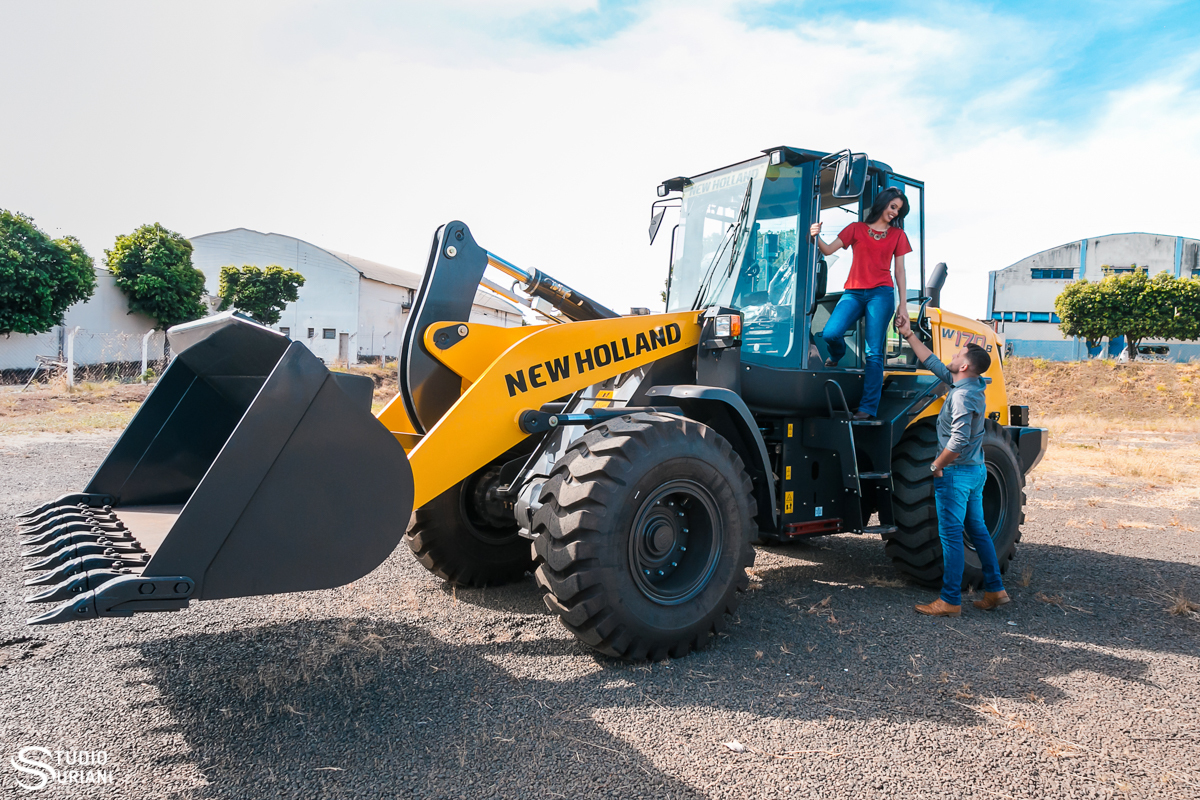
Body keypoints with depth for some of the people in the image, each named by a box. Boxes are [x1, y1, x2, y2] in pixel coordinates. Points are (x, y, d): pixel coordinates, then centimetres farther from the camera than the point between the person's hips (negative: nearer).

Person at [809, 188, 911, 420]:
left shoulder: (897, 234, 17)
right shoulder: (856, 229, 14)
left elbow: (899, 270, 15)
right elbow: (829, 250, 5)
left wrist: (903, 304, 8)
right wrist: (816, 237, -15)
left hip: (881, 294, 0)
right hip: (853, 293, 0)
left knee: (874, 352, -8)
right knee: (830, 333, -22)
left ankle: (868, 407, -7)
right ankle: (837, 356, 16)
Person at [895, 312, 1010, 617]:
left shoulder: (962, 395, -22)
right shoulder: (973, 386, 7)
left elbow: (959, 440, -29)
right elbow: (933, 363, 15)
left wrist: (937, 465, -17)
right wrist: (909, 335, 16)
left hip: (956, 473, -9)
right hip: (976, 470, 9)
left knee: (951, 535, -2)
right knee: (977, 529, 18)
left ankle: (950, 601, 5)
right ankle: (995, 590, 26)